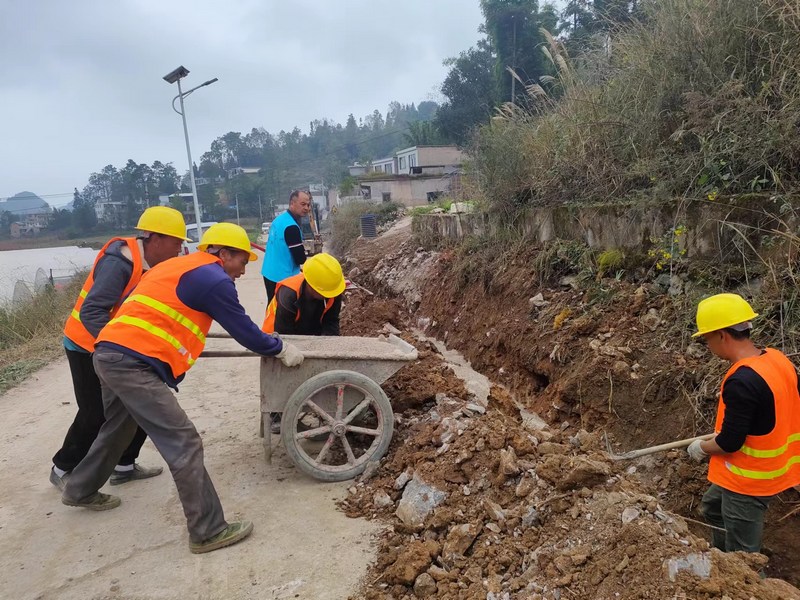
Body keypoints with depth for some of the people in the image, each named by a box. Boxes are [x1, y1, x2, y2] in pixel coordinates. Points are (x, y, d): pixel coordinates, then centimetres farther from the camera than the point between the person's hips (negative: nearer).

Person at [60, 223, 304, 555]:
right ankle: (208, 531, 0)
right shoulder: (213, 279, -7)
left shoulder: (177, 267, 21)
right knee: (184, 443, -7)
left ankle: (80, 491, 53)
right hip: (133, 363, -10)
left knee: (118, 428, 31)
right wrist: (281, 348, 10)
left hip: (109, 353, 10)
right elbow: (244, 331, -3)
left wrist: (182, 342, 44)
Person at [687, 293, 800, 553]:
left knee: (743, 554, 9)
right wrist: (725, 431, 16)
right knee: (713, 507, 30)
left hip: (749, 479, -10)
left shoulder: (741, 381, -31)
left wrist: (701, 448, -5)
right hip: (771, 466, 10)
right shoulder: (776, 358, -3)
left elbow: (729, 443, -25)